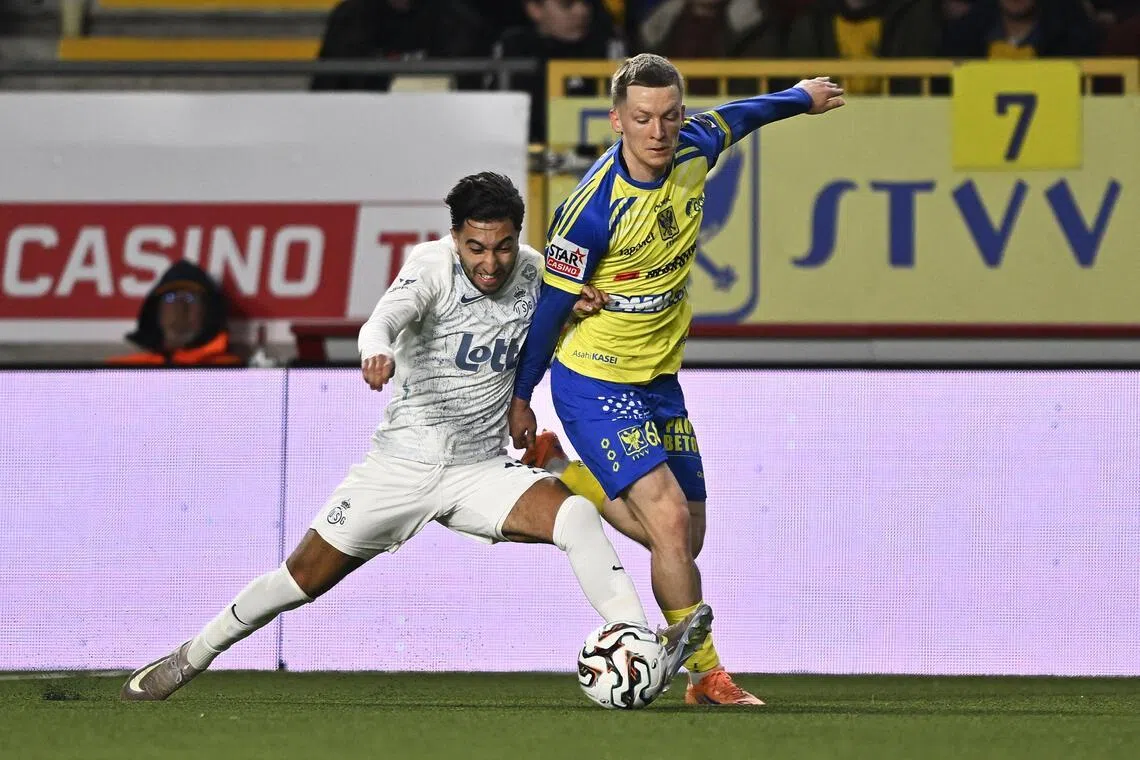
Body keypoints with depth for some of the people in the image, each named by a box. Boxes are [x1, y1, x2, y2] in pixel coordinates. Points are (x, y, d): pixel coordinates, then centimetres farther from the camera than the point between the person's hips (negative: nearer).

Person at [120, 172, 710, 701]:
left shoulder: (534, 271, -2)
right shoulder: (433, 265, -16)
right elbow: (389, 315, -36)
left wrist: (579, 308, -5)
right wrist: (376, 351, -60)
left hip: (480, 471, 2)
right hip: (401, 463, -2)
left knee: (577, 514, -24)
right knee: (303, 578, 4)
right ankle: (189, 659, 24)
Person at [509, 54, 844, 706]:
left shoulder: (694, 150, -9)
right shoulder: (594, 210, -26)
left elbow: (735, 117, 16)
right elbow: (551, 305, -14)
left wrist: (801, 98, 35)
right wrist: (520, 399, -4)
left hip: (660, 379, 7)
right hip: (595, 382, -7)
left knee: (688, 539, 10)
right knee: (669, 518, -19)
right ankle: (708, 676, -7)